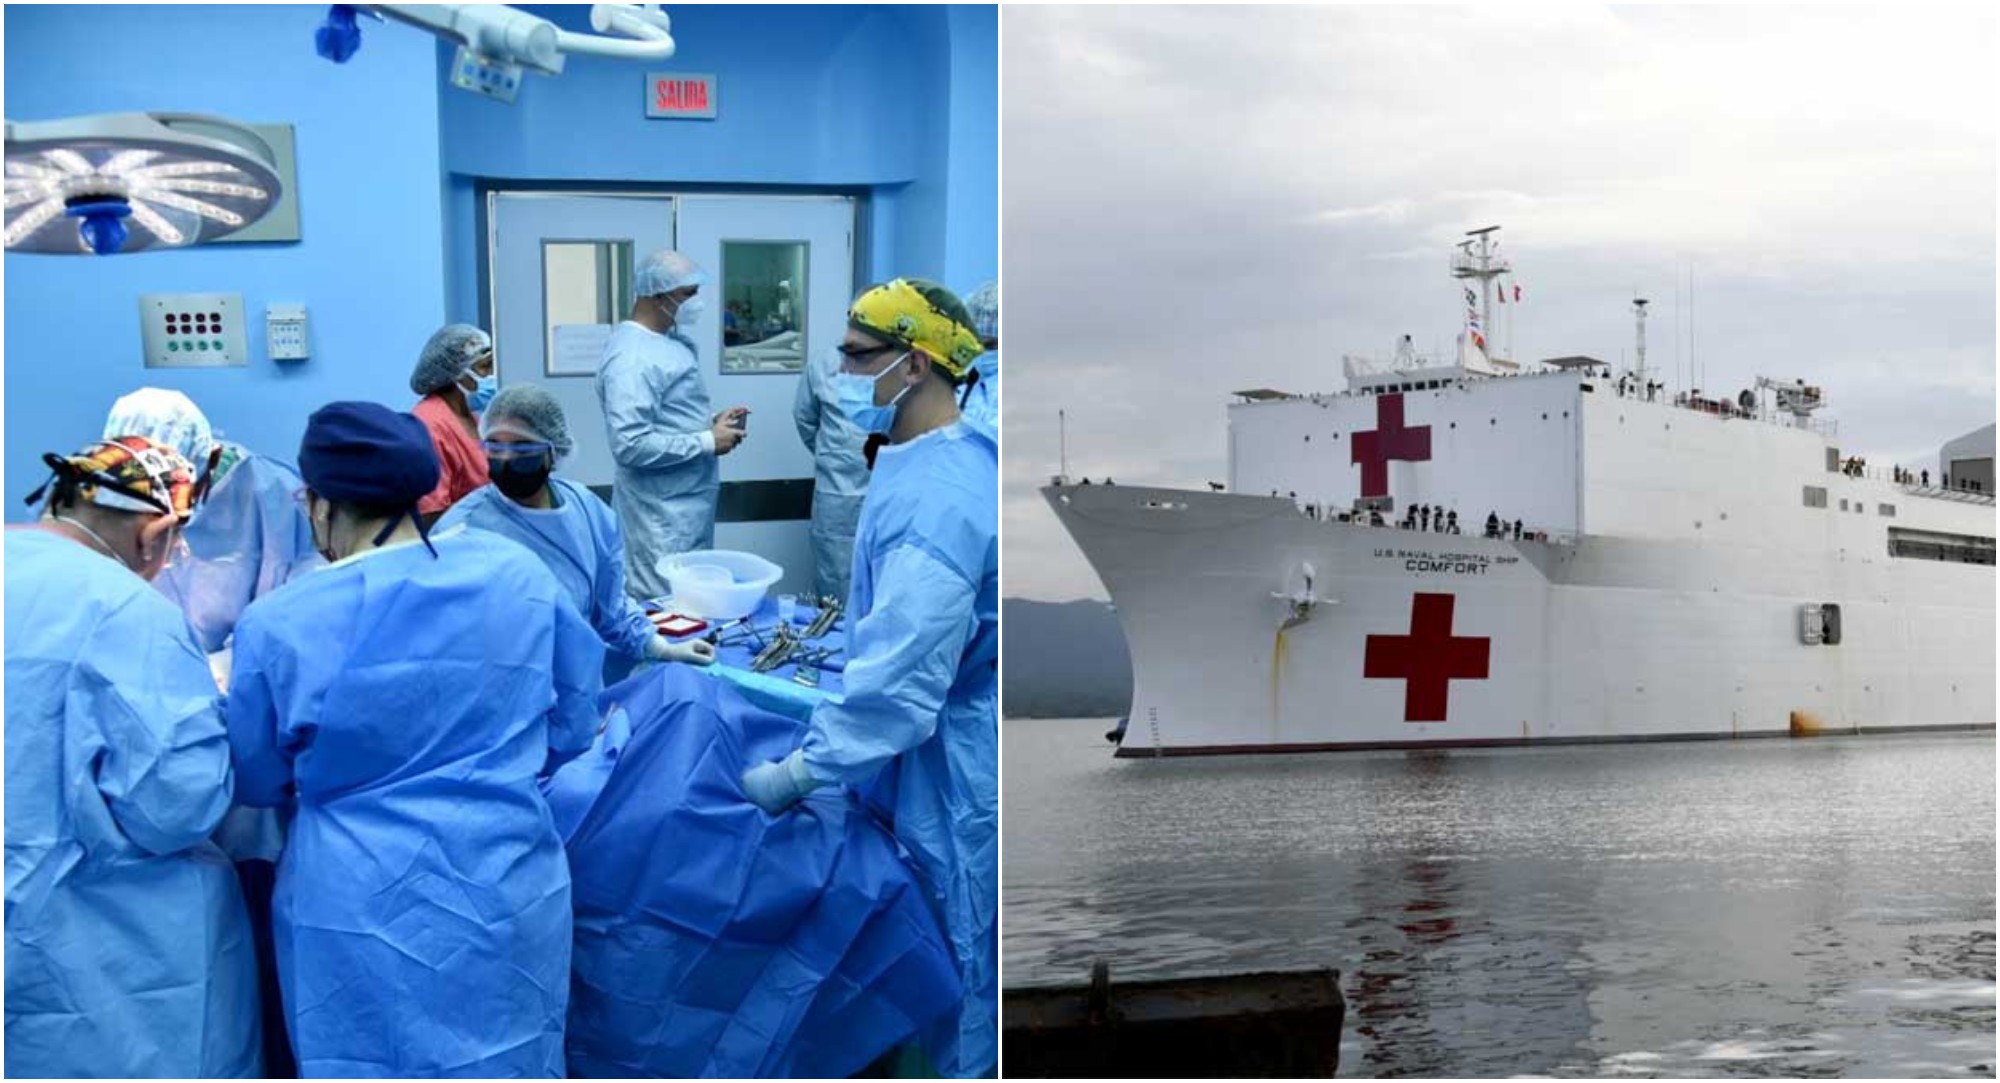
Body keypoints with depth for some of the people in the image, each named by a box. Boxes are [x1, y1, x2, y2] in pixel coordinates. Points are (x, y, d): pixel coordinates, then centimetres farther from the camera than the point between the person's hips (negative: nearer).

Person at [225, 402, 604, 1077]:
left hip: (360, 917, -2)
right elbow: (571, 730, 6)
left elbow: (257, 784, 5)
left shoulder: (277, 625, -11)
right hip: (505, 896, 2)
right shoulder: (519, 574, -5)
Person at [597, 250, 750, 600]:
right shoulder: (632, 357, -20)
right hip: (662, 512, -10)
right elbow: (632, 445, -27)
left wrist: (710, 423, 5)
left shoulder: (668, 341, 11)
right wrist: (707, 442, -19)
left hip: (689, 502, 10)